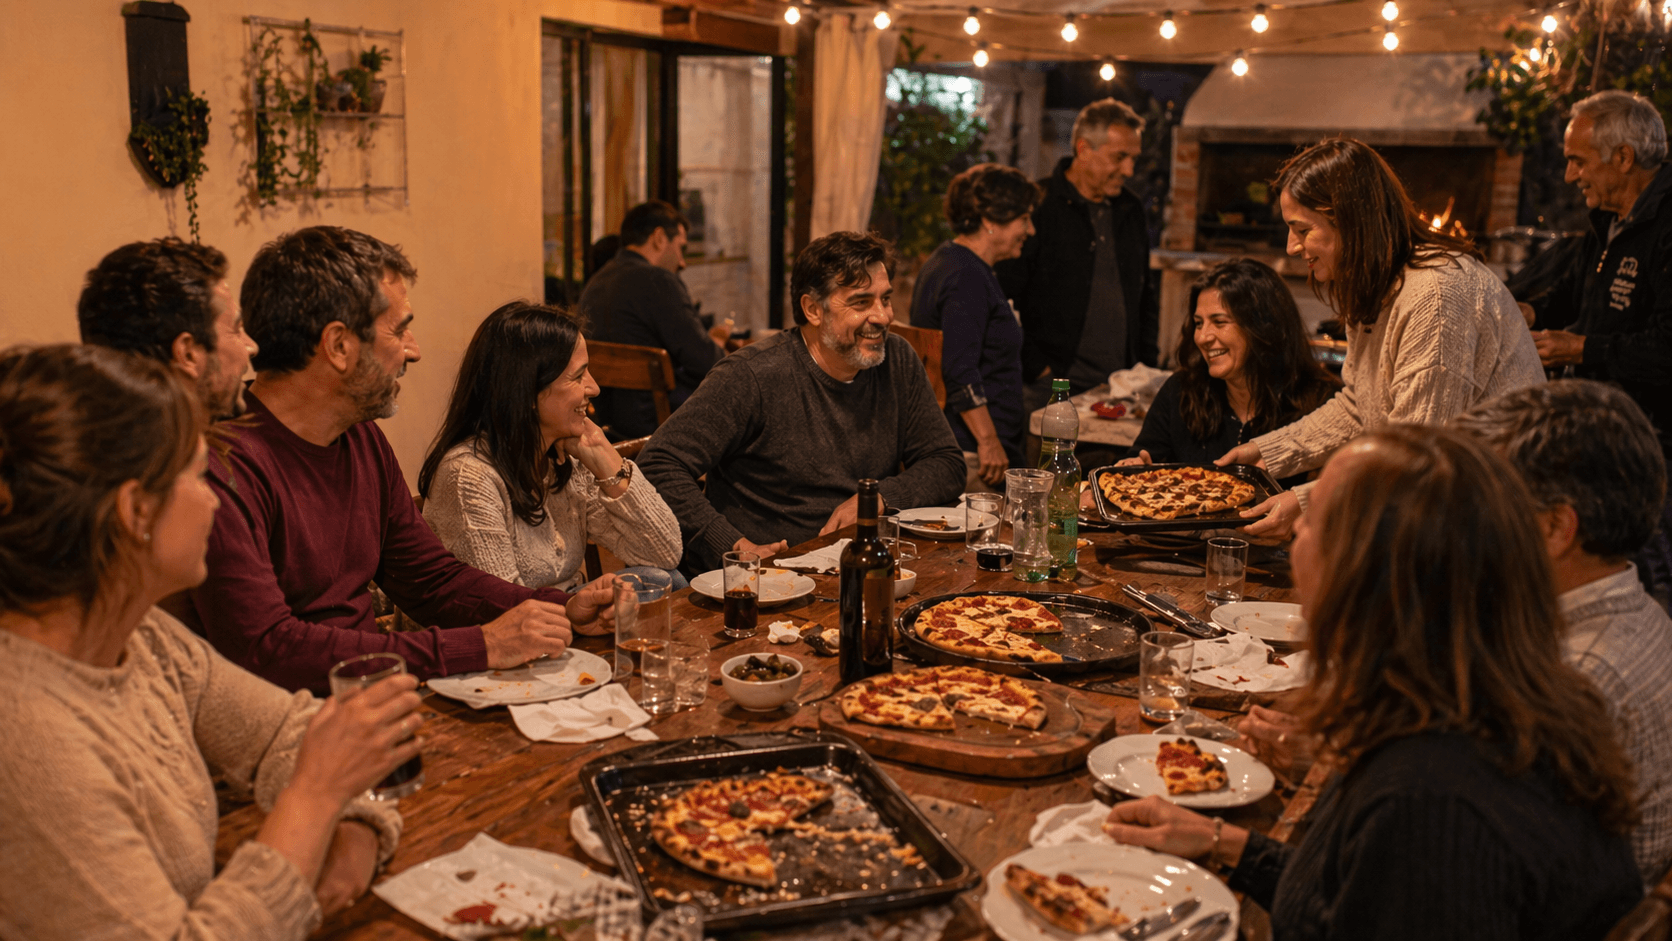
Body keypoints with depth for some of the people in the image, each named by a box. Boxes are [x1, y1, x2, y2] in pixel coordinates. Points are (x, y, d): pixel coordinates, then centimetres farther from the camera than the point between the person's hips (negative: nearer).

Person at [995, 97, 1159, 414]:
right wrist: (1035, 368, -14)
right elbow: (1002, 300, -11)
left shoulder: (1131, 210, 16)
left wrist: (1147, 359, 14)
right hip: (1054, 386, -6)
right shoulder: (1037, 207, -7)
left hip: (1122, 385, 6)